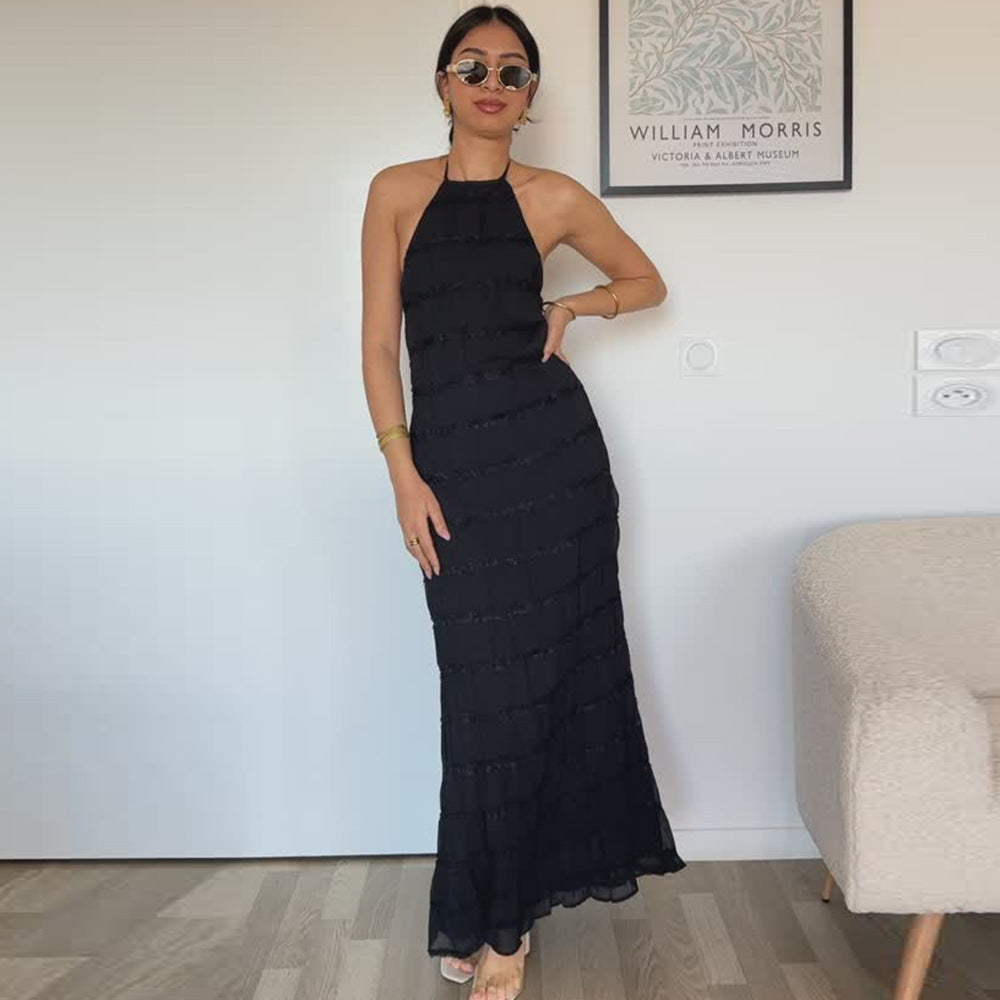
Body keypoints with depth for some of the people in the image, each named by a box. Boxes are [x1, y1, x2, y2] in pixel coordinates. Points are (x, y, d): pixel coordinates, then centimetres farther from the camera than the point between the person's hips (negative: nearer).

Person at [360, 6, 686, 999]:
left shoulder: (554, 197, 5)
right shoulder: (397, 191, 5)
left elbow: (647, 281, 20)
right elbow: (379, 343, 1)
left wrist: (571, 308, 0)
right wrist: (404, 475, -8)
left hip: (551, 444, 0)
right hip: (452, 455, 0)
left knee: (545, 660, 4)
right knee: (483, 682, 5)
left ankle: (496, 918, 20)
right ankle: (497, 914, 21)